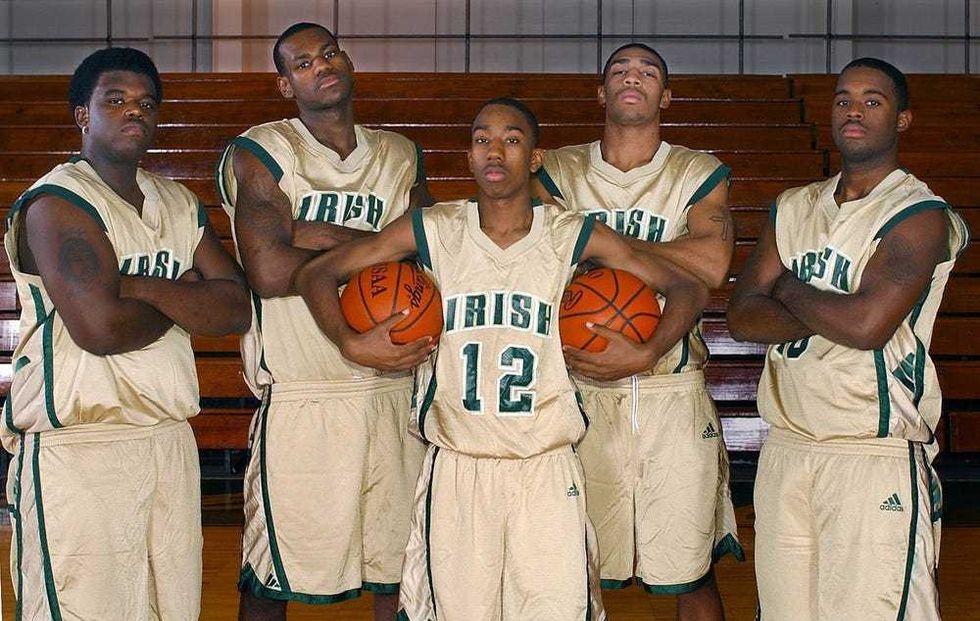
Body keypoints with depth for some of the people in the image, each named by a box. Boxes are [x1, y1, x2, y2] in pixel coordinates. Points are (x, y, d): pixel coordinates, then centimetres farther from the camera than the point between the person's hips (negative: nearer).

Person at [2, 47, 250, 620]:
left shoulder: (180, 204, 15)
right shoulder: (57, 203, -8)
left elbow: (238, 308, 4)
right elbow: (100, 327, -21)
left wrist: (140, 288, -10)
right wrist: (184, 301, -2)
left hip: (171, 441, 7)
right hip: (77, 450, -7)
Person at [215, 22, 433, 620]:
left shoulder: (402, 157, 13)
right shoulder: (259, 154, -1)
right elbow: (270, 272, -15)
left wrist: (327, 237, -12)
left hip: (394, 391, 4)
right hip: (299, 397, -4)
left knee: (397, 569, 10)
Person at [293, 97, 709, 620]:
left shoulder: (574, 238, 0)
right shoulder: (433, 230, 1)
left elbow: (689, 288, 5)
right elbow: (316, 273, 6)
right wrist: (351, 344, -10)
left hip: (547, 472, 0)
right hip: (456, 472, 0)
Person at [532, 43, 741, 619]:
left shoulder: (700, 174, 4)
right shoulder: (559, 173, 9)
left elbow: (711, 265, -14)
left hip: (673, 394, -1)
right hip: (582, 393, 1)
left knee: (692, 574, 4)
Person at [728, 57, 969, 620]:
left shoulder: (920, 215, -8)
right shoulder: (794, 208, 12)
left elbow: (867, 325, -22)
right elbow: (743, 317, 3)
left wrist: (788, 287, -4)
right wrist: (829, 313, -13)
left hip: (877, 457, -6)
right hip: (786, 448, 6)